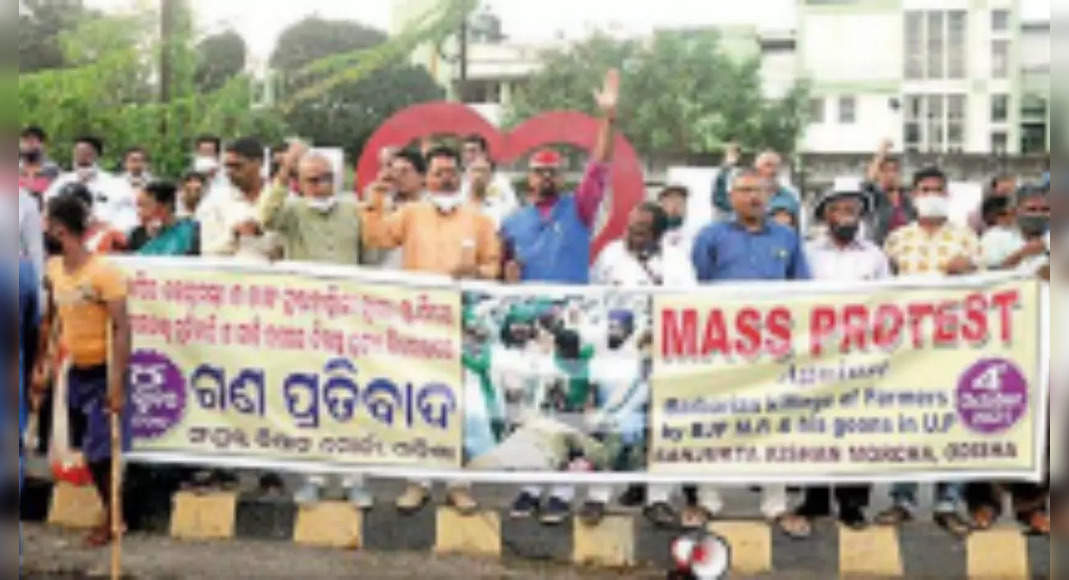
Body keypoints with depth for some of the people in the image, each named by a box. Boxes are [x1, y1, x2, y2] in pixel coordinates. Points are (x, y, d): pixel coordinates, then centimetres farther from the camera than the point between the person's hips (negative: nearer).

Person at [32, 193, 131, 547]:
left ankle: (111, 519, 15)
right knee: (88, 451, 11)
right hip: (75, 371, 7)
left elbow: (122, 328, -22)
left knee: (101, 452, -2)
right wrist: (41, 363, 13)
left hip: (102, 372, -7)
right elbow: (50, 319, 13)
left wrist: (117, 384, -25)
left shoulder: (104, 272, -21)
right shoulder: (53, 269, 1)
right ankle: (109, 510, 26)